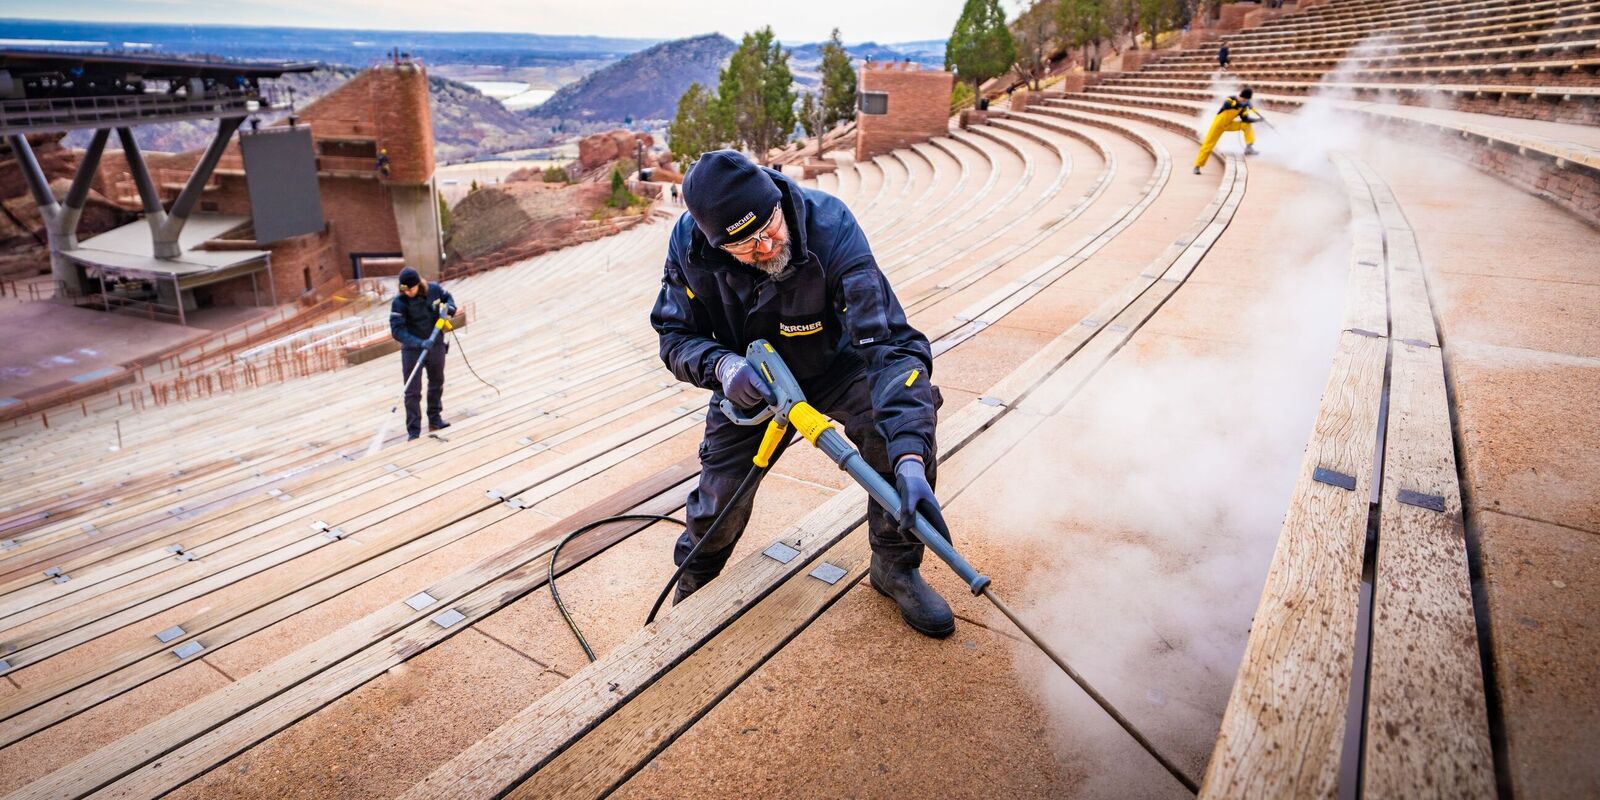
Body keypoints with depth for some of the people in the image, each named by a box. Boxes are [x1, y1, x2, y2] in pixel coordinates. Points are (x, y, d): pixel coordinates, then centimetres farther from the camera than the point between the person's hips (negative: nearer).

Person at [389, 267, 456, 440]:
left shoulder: (434, 289, -10)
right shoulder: (399, 302, -20)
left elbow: (448, 298, 12)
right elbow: (397, 330, -25)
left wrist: (450, 308, -11)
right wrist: (419, 343, -37)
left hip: (436, 346, 4)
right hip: (412, 350, -4)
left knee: (436, 383, 19)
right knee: (412, 392, -3)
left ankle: (434, 419, 36)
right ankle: (414, 431, 3)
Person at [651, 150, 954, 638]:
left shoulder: (829, 227, -36)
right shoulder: (690, 243, -25)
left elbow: (890, 342, -43)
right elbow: (675, 336, -12)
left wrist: (911, 463, -55)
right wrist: (720, 365, -38)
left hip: (834, 366, -1)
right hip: (750, 379, 2)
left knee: (905, 422, -29)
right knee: (721, 497, -5)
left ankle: (896, 566, -4)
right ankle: (692, 587, 33)